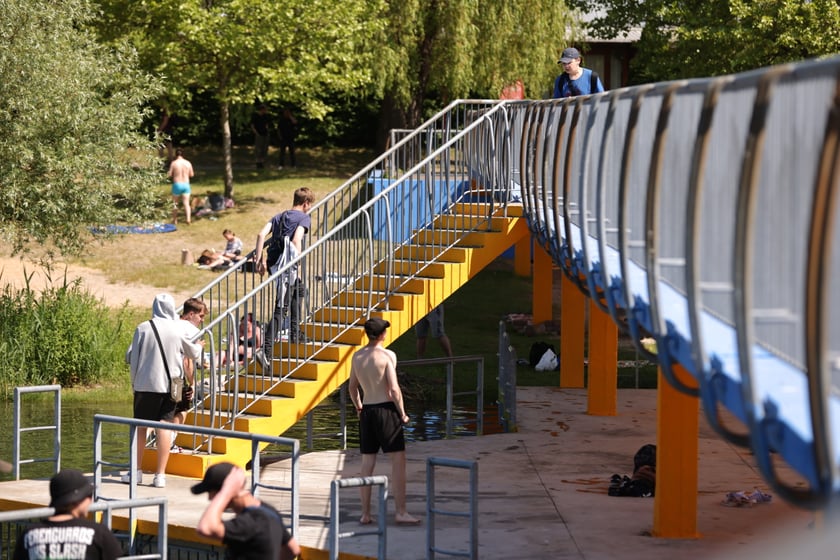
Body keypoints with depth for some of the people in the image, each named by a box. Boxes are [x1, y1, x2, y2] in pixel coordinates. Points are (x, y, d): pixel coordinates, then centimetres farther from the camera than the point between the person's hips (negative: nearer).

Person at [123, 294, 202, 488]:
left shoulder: (143, 328, -5)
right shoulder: (178, 330, -1)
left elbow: (130, 357, -3)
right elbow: (193, 353, 15)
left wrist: (134, 380, 12)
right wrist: (199, 346, 38)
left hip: (145, 384, -1)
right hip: (169, 385, 1)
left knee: (140, 426, 10)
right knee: (164, 426, 1)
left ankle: (136, 471, 16)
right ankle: (160, 474, -3)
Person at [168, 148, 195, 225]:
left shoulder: (174, 163, -9)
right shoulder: (188, 163, 0)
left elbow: (169, 175, -7)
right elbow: (191, 174, 10)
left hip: (177, 185, -2)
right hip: (186, 185, 2)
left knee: (175, 203, 16)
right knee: (186, 203, -2)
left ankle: (175, 220, 24)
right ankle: (188, 218, -21)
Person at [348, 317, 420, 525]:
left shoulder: (357, 357, 7)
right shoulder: (387, 355, -11)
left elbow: (352, 387, 15)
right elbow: (394, 389, -15)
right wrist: (402, 413, -4)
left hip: (367, 411, 6)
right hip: (386, 409, -6)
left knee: (367, 463, 10)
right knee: (398, 461, -2)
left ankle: (365, 514, 12)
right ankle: (401, 512, -6)